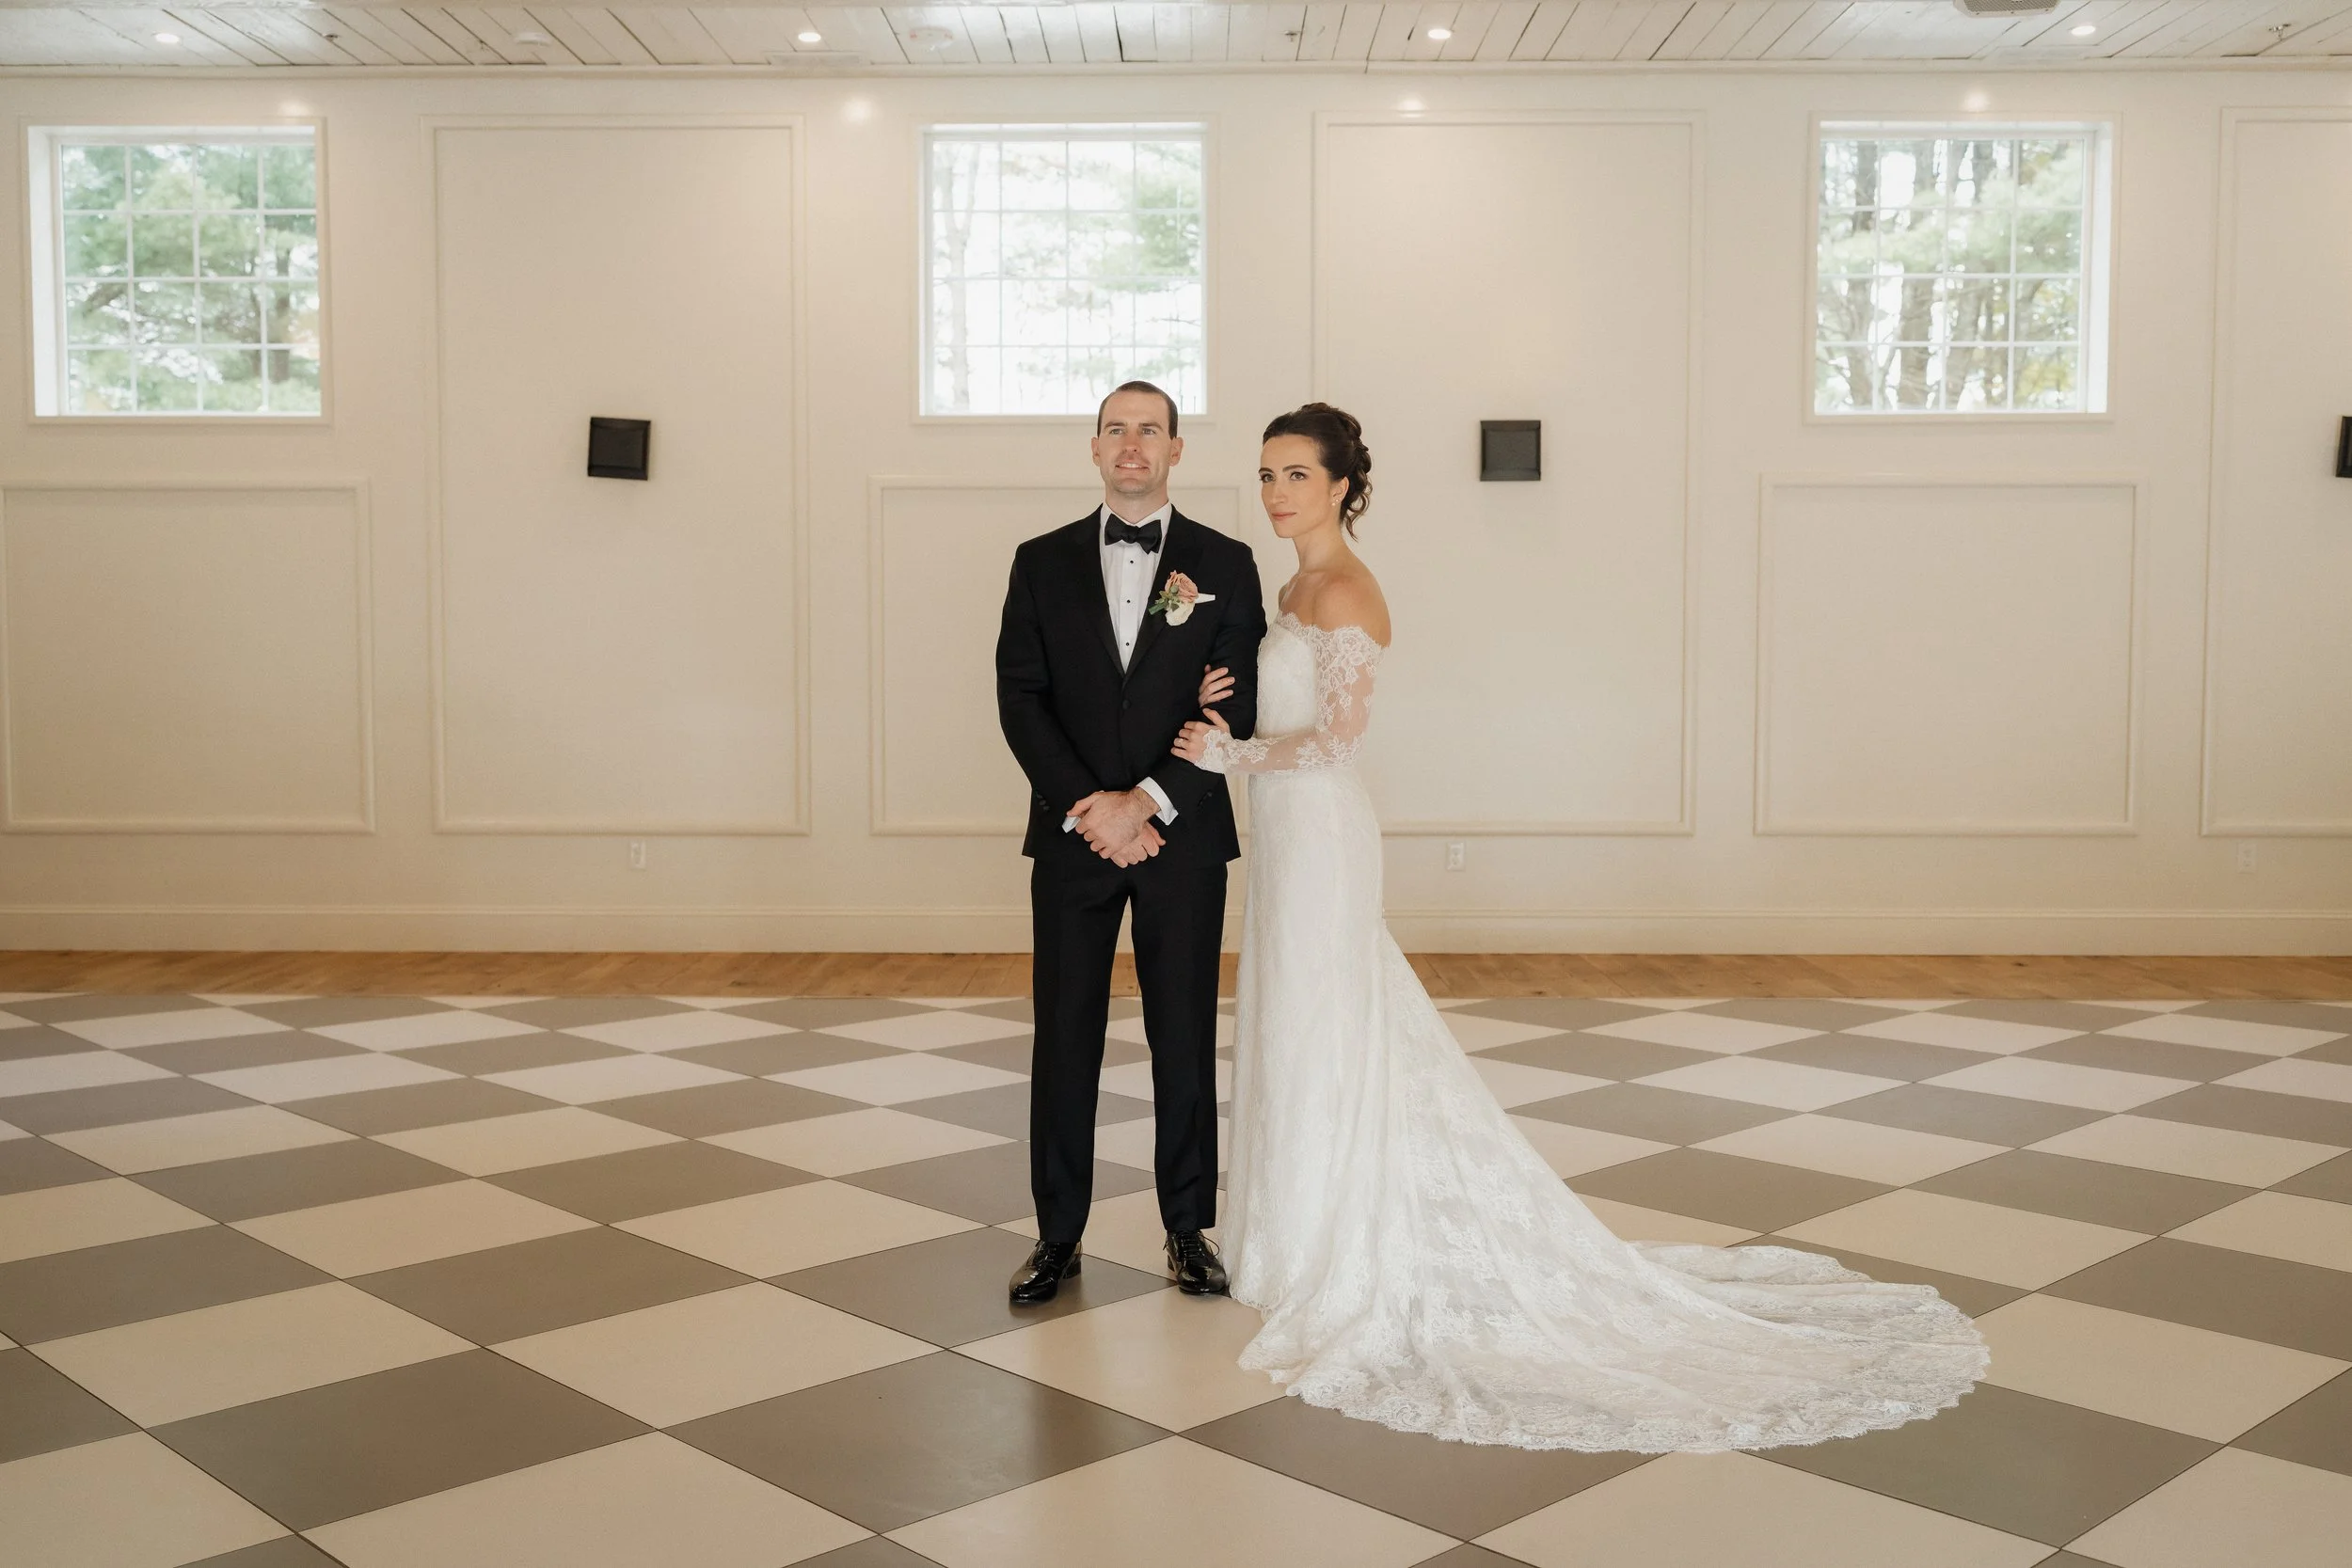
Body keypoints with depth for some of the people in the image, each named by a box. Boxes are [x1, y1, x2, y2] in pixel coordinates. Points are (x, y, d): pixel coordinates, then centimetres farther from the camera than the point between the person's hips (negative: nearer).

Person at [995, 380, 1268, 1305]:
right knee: (1064, 1037, 4)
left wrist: (1147, 802, -13)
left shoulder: (1224, 564, 3)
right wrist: (1091, 808, -11)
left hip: (1182, 836, -1)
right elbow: (1020, 698, 0)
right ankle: (1058, 1235, 14)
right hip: (1072, 836, 1)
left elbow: (1238, 706, -3)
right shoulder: (1043, 562, 7)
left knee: (1185, 1037, 6)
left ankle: (1188, 1227, 19)